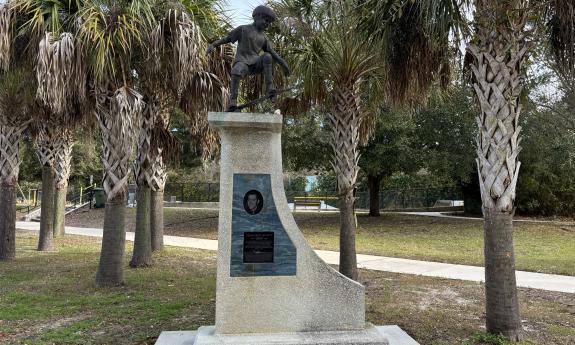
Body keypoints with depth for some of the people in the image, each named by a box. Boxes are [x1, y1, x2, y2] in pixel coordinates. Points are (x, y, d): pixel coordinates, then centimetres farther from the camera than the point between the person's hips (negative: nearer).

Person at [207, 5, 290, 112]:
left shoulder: (263, 37, 20)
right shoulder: (243, 29, 9)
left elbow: (272, 53, 18)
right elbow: (227, 38, 7)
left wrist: (283, 64, 8)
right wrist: (213, 45, -7)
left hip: (256, 64, 3)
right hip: (242, 62, -3)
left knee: (267, 56, -27)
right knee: (237, 71, -37)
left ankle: (269, 89, -29)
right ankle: (233, 101, -33)